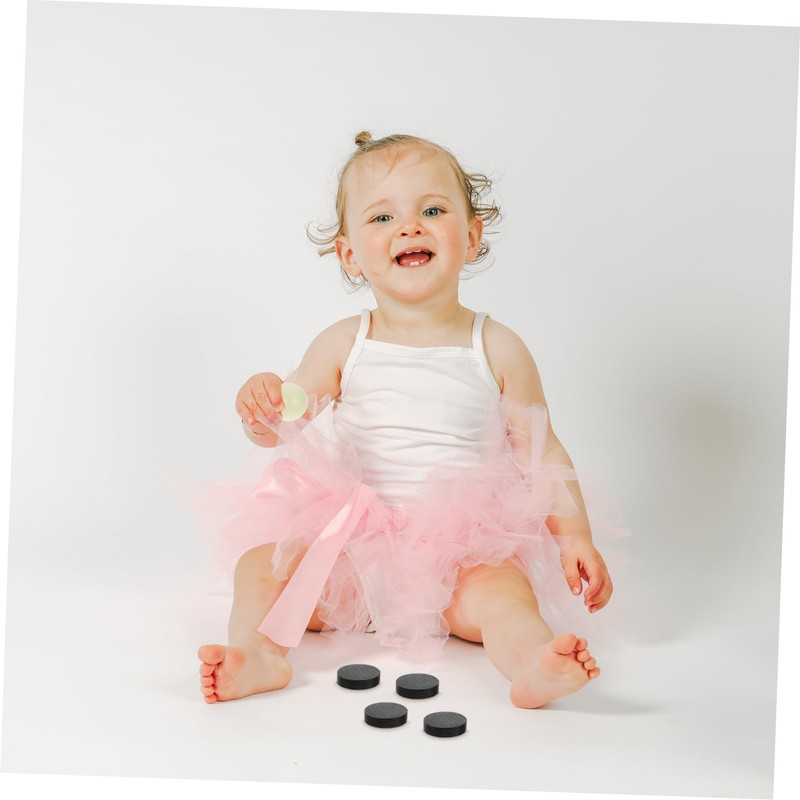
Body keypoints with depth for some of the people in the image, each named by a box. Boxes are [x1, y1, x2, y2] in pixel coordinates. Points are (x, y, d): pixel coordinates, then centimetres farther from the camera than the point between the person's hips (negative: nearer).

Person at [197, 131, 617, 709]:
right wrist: (261, 406, -21)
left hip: (462, 543, -2)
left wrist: (576, 537, -9)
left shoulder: (498, 350, -2)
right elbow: (282, 429, 3)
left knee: (497, 586, -30)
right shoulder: (344, 345, 0)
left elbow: (542, 453, 2)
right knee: (265, 560, -18)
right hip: (350, 538, 2)